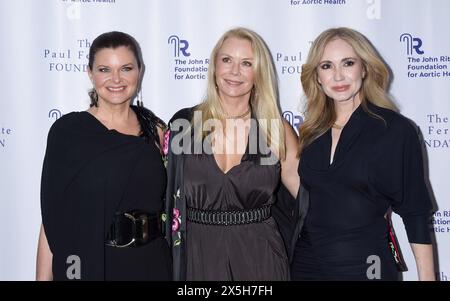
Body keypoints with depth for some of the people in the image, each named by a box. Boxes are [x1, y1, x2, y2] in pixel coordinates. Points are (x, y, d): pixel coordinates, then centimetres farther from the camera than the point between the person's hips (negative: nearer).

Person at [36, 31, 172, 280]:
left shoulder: (154, 128, 2)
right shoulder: (68, 130, -7)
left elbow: (165, 205, 8)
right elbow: (52, 215, -9)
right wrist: (43, 277, -14)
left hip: (151, 264, 3)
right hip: (87, 265, -3)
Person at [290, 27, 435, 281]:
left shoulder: (397, 130, -8)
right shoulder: (312, 132, 3)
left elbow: (415, 213, -6)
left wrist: (427, 276, -8)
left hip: (366, 266, -3)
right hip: (306, 264, 4)